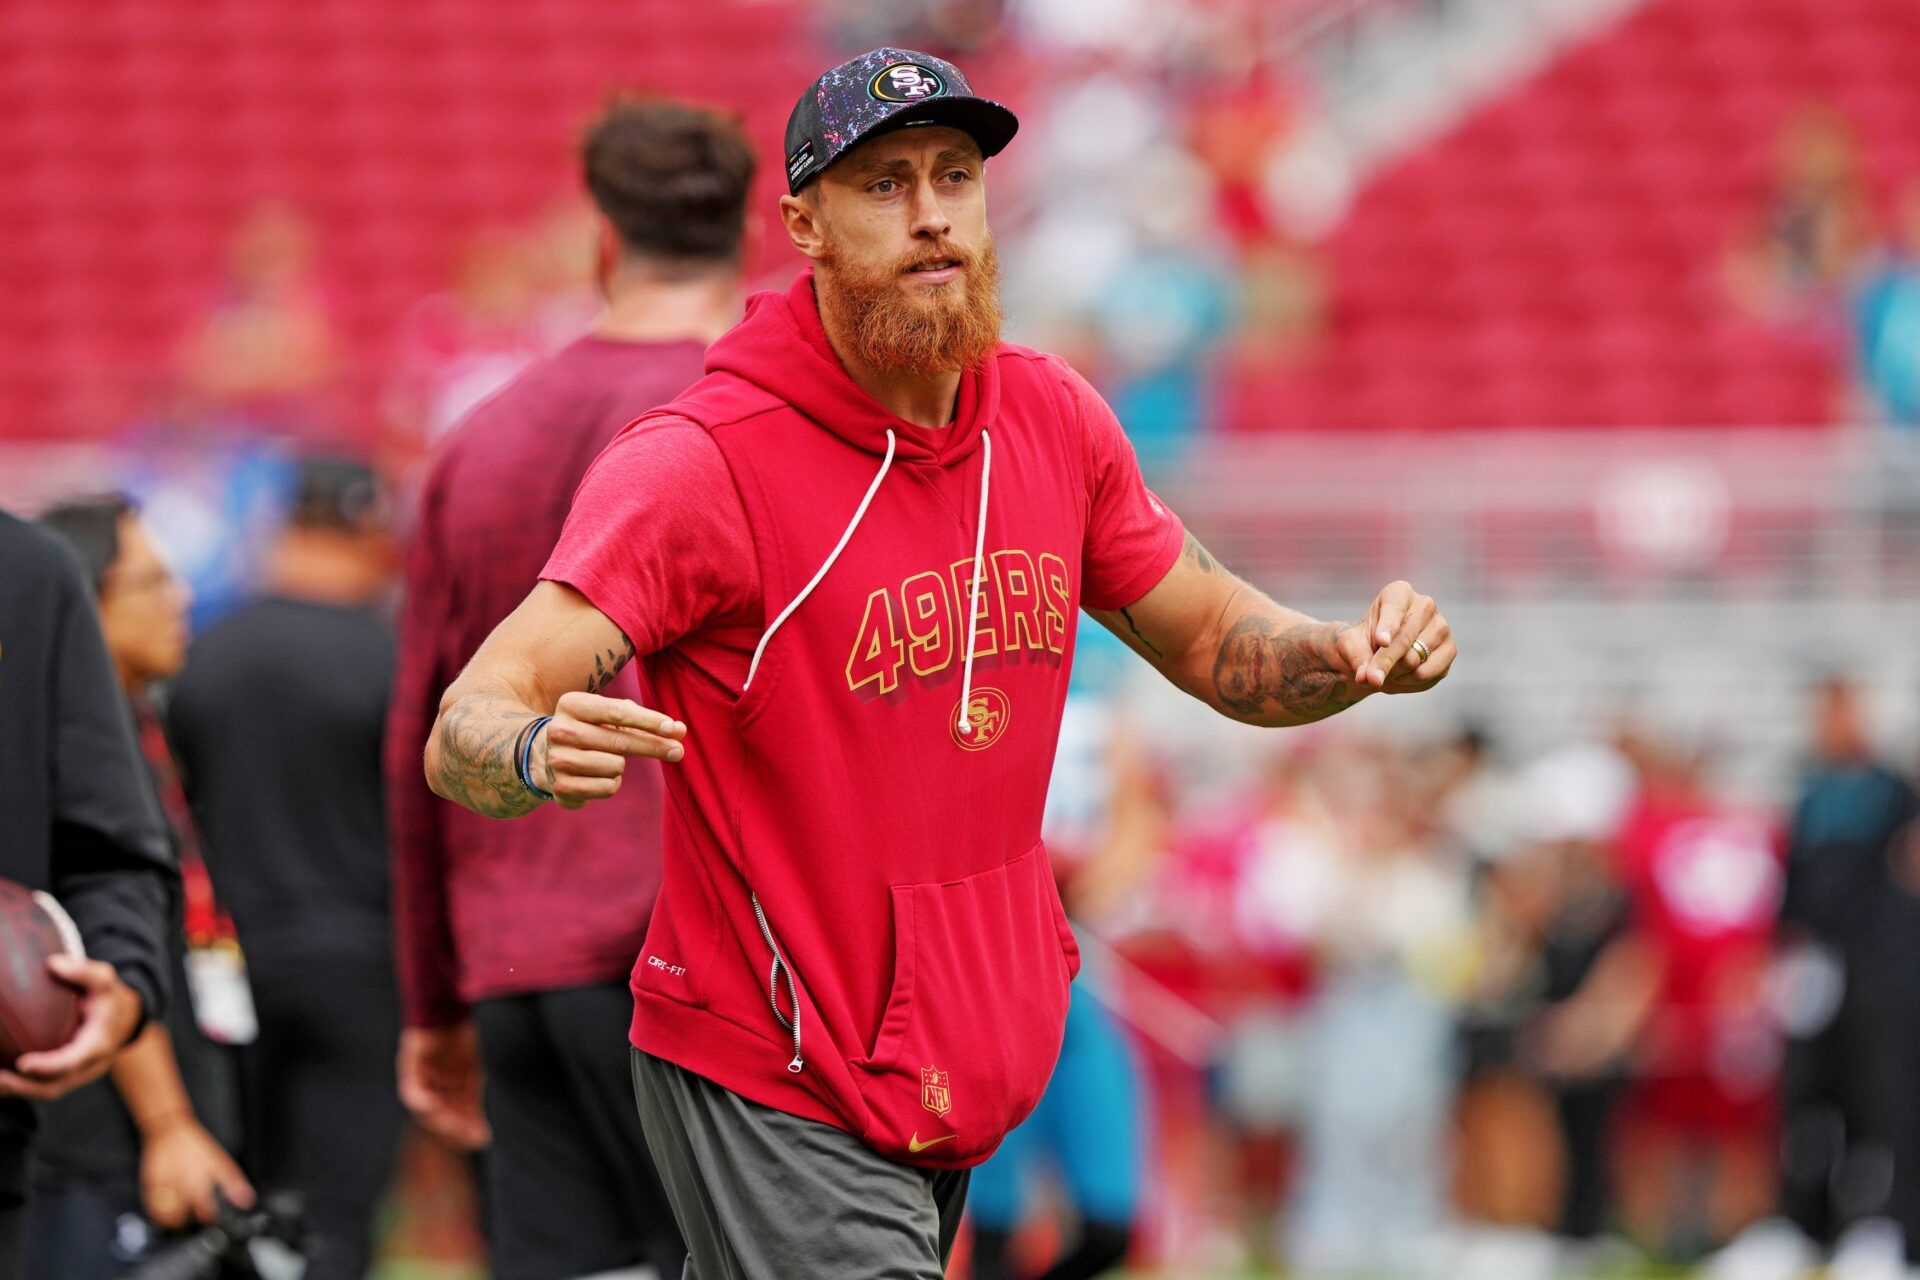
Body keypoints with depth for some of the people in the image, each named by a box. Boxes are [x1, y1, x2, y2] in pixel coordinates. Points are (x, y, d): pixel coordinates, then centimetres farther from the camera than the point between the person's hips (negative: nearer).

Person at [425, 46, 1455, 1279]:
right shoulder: (704, 462, -17)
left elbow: (1214, 641, 16)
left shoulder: (1051, 420, 3)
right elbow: (462, 734, -23)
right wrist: (534, 751, -48)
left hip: (965, 1093, 7)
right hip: (773, 1104, -7)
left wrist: (1351, 656, -7)